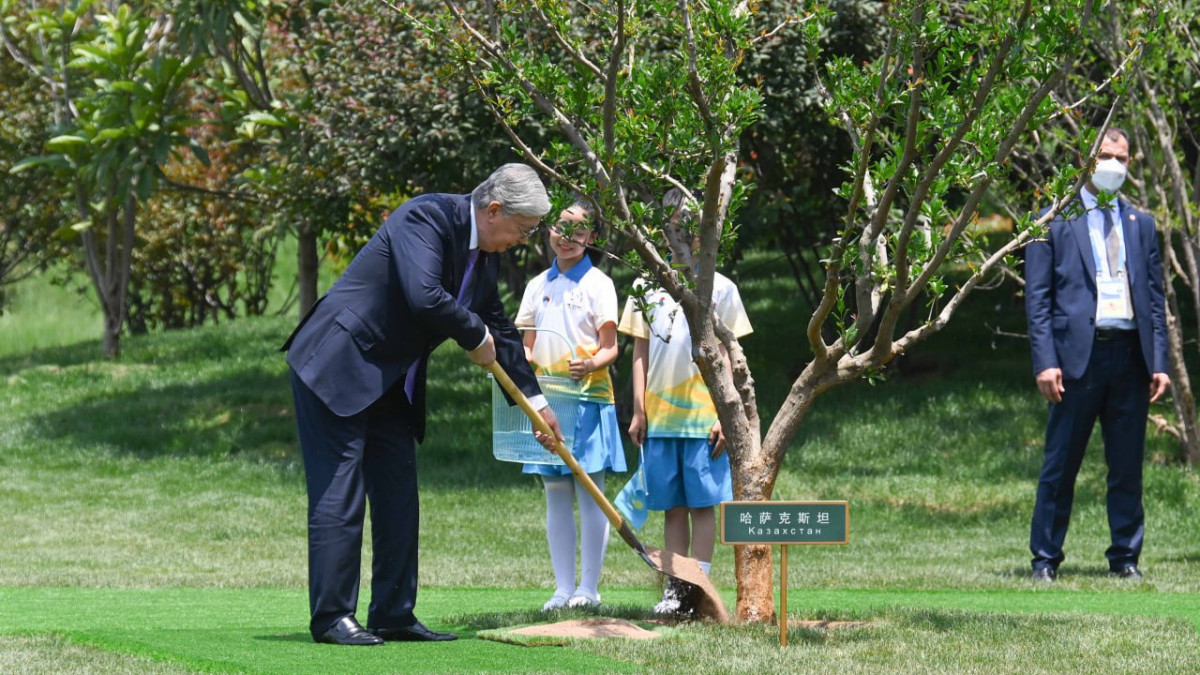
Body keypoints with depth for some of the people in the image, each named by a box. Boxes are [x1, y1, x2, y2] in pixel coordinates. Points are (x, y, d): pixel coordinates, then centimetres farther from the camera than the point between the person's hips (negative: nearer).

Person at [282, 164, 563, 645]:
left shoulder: (485, 255, 8)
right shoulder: (425, 217, -19)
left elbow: (499, 326, 21)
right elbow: (425, 296, -33)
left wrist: (534, 399, 23)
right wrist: (476, 338, -16)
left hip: (392, 384, 9)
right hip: (337, 368, -9)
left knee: (399, 497, 8)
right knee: (340, 493, -8)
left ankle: (394, 616, 12)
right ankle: (331, 617, -6)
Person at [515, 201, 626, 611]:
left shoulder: (597, 284, 1)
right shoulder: (538, 286, 15)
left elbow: (610, 348, -4)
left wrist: (592, 364, -25)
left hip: (588, 397, -5)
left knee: (589, 492, -4)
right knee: (556, 493, 5)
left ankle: (588, 587, -1)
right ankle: (563, 588, 7)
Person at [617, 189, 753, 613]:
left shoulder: (720, 288, 4)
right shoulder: (648, 287, 9)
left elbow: (727, 356, 3)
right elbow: (640, 351, 11)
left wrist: (725, 415, -5)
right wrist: (638, 410, 4)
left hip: (703, 416, -2)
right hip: (659, 416, 2)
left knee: (702, 503, -3)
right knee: (672, 506, 6)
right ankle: (674, 588, 9)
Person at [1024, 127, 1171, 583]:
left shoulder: (1141, 224, 16)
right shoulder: (1055, 220, 5)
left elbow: (1155, 299, 15)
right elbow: (1037, 297, 1)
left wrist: (1159, 362, 5)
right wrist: (1045, 361, -9)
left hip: (1131, 355, 3)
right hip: (1078, 353, -3)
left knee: (1128, 466, 6)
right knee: (1060, 464, 0)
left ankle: (1125, 558, 13)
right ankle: (1045, 558, 7)